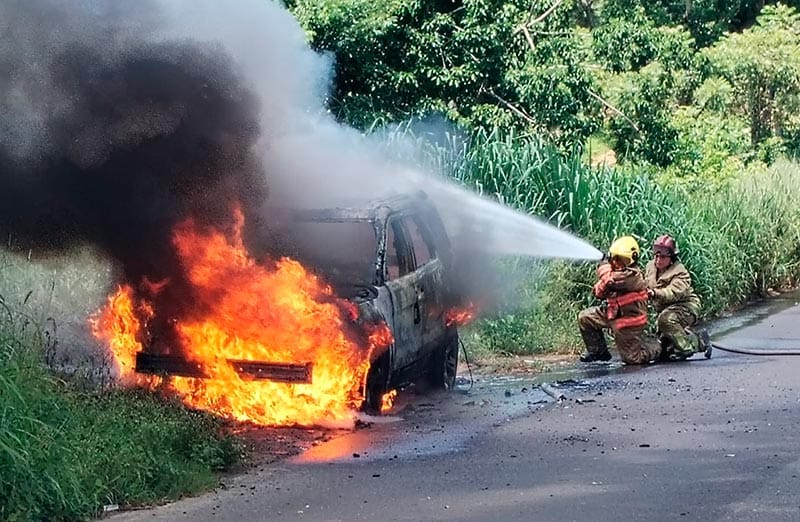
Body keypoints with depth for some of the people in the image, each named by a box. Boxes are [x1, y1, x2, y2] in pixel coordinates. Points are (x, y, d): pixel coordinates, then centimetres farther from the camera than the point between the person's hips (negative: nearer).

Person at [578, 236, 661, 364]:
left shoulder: (633, 275, -26)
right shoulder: (616, 272, 2)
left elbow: (609, 279, -36)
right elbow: (598, 293, 7)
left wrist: (604, 266, -17)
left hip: (629, 321, -9)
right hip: (613, 313, 9)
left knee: (631, 358, 0)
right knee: (584, 318, 3)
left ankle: (657, 350, 28)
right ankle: (598, 351, 14)